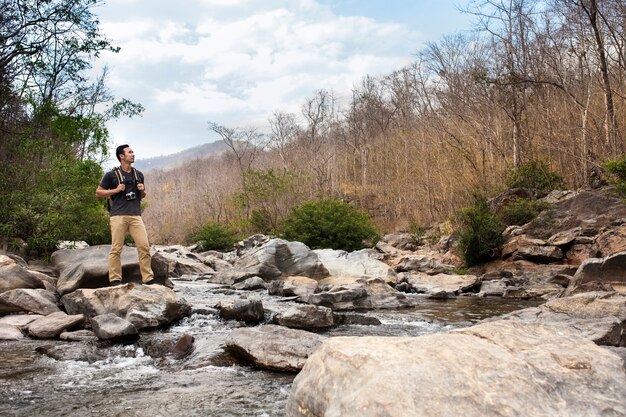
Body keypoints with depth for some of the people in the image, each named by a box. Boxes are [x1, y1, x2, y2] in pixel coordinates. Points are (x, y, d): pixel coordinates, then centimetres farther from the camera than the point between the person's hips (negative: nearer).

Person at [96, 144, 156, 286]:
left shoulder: (138, 174, 18)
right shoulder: (112, 174, 4)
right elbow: (98, 193, 7)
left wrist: (142, 191, 6)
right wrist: (116, 190, -6)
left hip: (135, 215, 4)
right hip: (118, 216, -4)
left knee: (144, 246, -5)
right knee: (116, 248, -4)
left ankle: (148, 278, -1)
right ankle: (115, 279, 2)